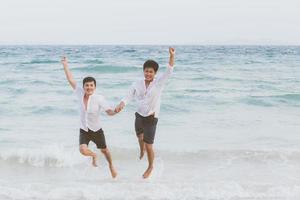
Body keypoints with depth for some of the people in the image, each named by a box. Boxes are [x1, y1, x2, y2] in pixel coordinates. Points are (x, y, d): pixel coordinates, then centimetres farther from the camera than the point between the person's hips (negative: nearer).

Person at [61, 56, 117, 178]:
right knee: (83, 150, -19)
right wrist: (65, 66, -7)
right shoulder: (80, 94, -11)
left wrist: (116, 111, -42)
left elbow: (109, 112, -20)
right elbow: (71, 80, -6)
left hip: (97, 131, -1)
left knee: (104, 150, 17)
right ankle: (93, 156, 19)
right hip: (84, 130, 2)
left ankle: (111, 166, 48)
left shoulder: (99, 99, -19)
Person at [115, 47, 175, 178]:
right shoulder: (137, 84, -5)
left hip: (151, 118, -4)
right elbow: (129, 97, -5)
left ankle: (150, 167, 22)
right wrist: (120, 105, -25)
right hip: (139, 116, 4)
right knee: (139, 136, 31)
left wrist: (172, 56, -37)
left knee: (149, 146, -5)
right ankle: (142, 150, 66)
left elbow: (169, 71, -24)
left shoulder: (159, 82, -13)